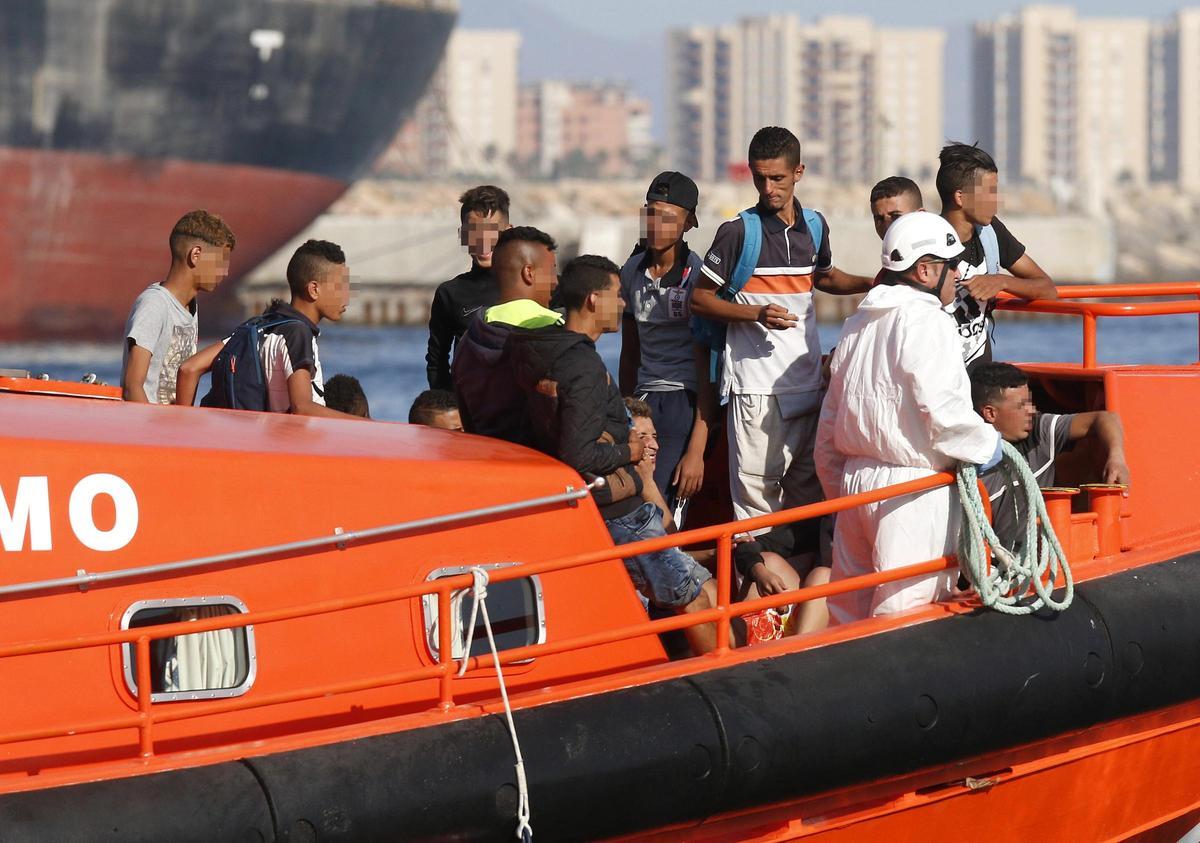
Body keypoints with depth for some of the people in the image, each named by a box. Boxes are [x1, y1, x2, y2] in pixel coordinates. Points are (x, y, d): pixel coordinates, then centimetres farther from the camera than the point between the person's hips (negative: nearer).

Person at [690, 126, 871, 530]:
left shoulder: (815, 227, 10)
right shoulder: (738, 231, -6)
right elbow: (699, 299, -2)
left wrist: (872, 284, 15)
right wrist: (757, 313, -15)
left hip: (807, 381, 5)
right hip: (757, 386, -5)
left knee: (809, 487, 11)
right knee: (756, 489, -8)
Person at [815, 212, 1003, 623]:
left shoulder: (858, 323, 16)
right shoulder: (926, 321, -12)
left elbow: (830, 422, 21)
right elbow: (944, 411, -21)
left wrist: (837, 490, 27)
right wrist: (986, 445, -4)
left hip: (854, 480, 9)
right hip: (913, 488, -9)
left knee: (849, 612, 14)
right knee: (902, 617, -8)